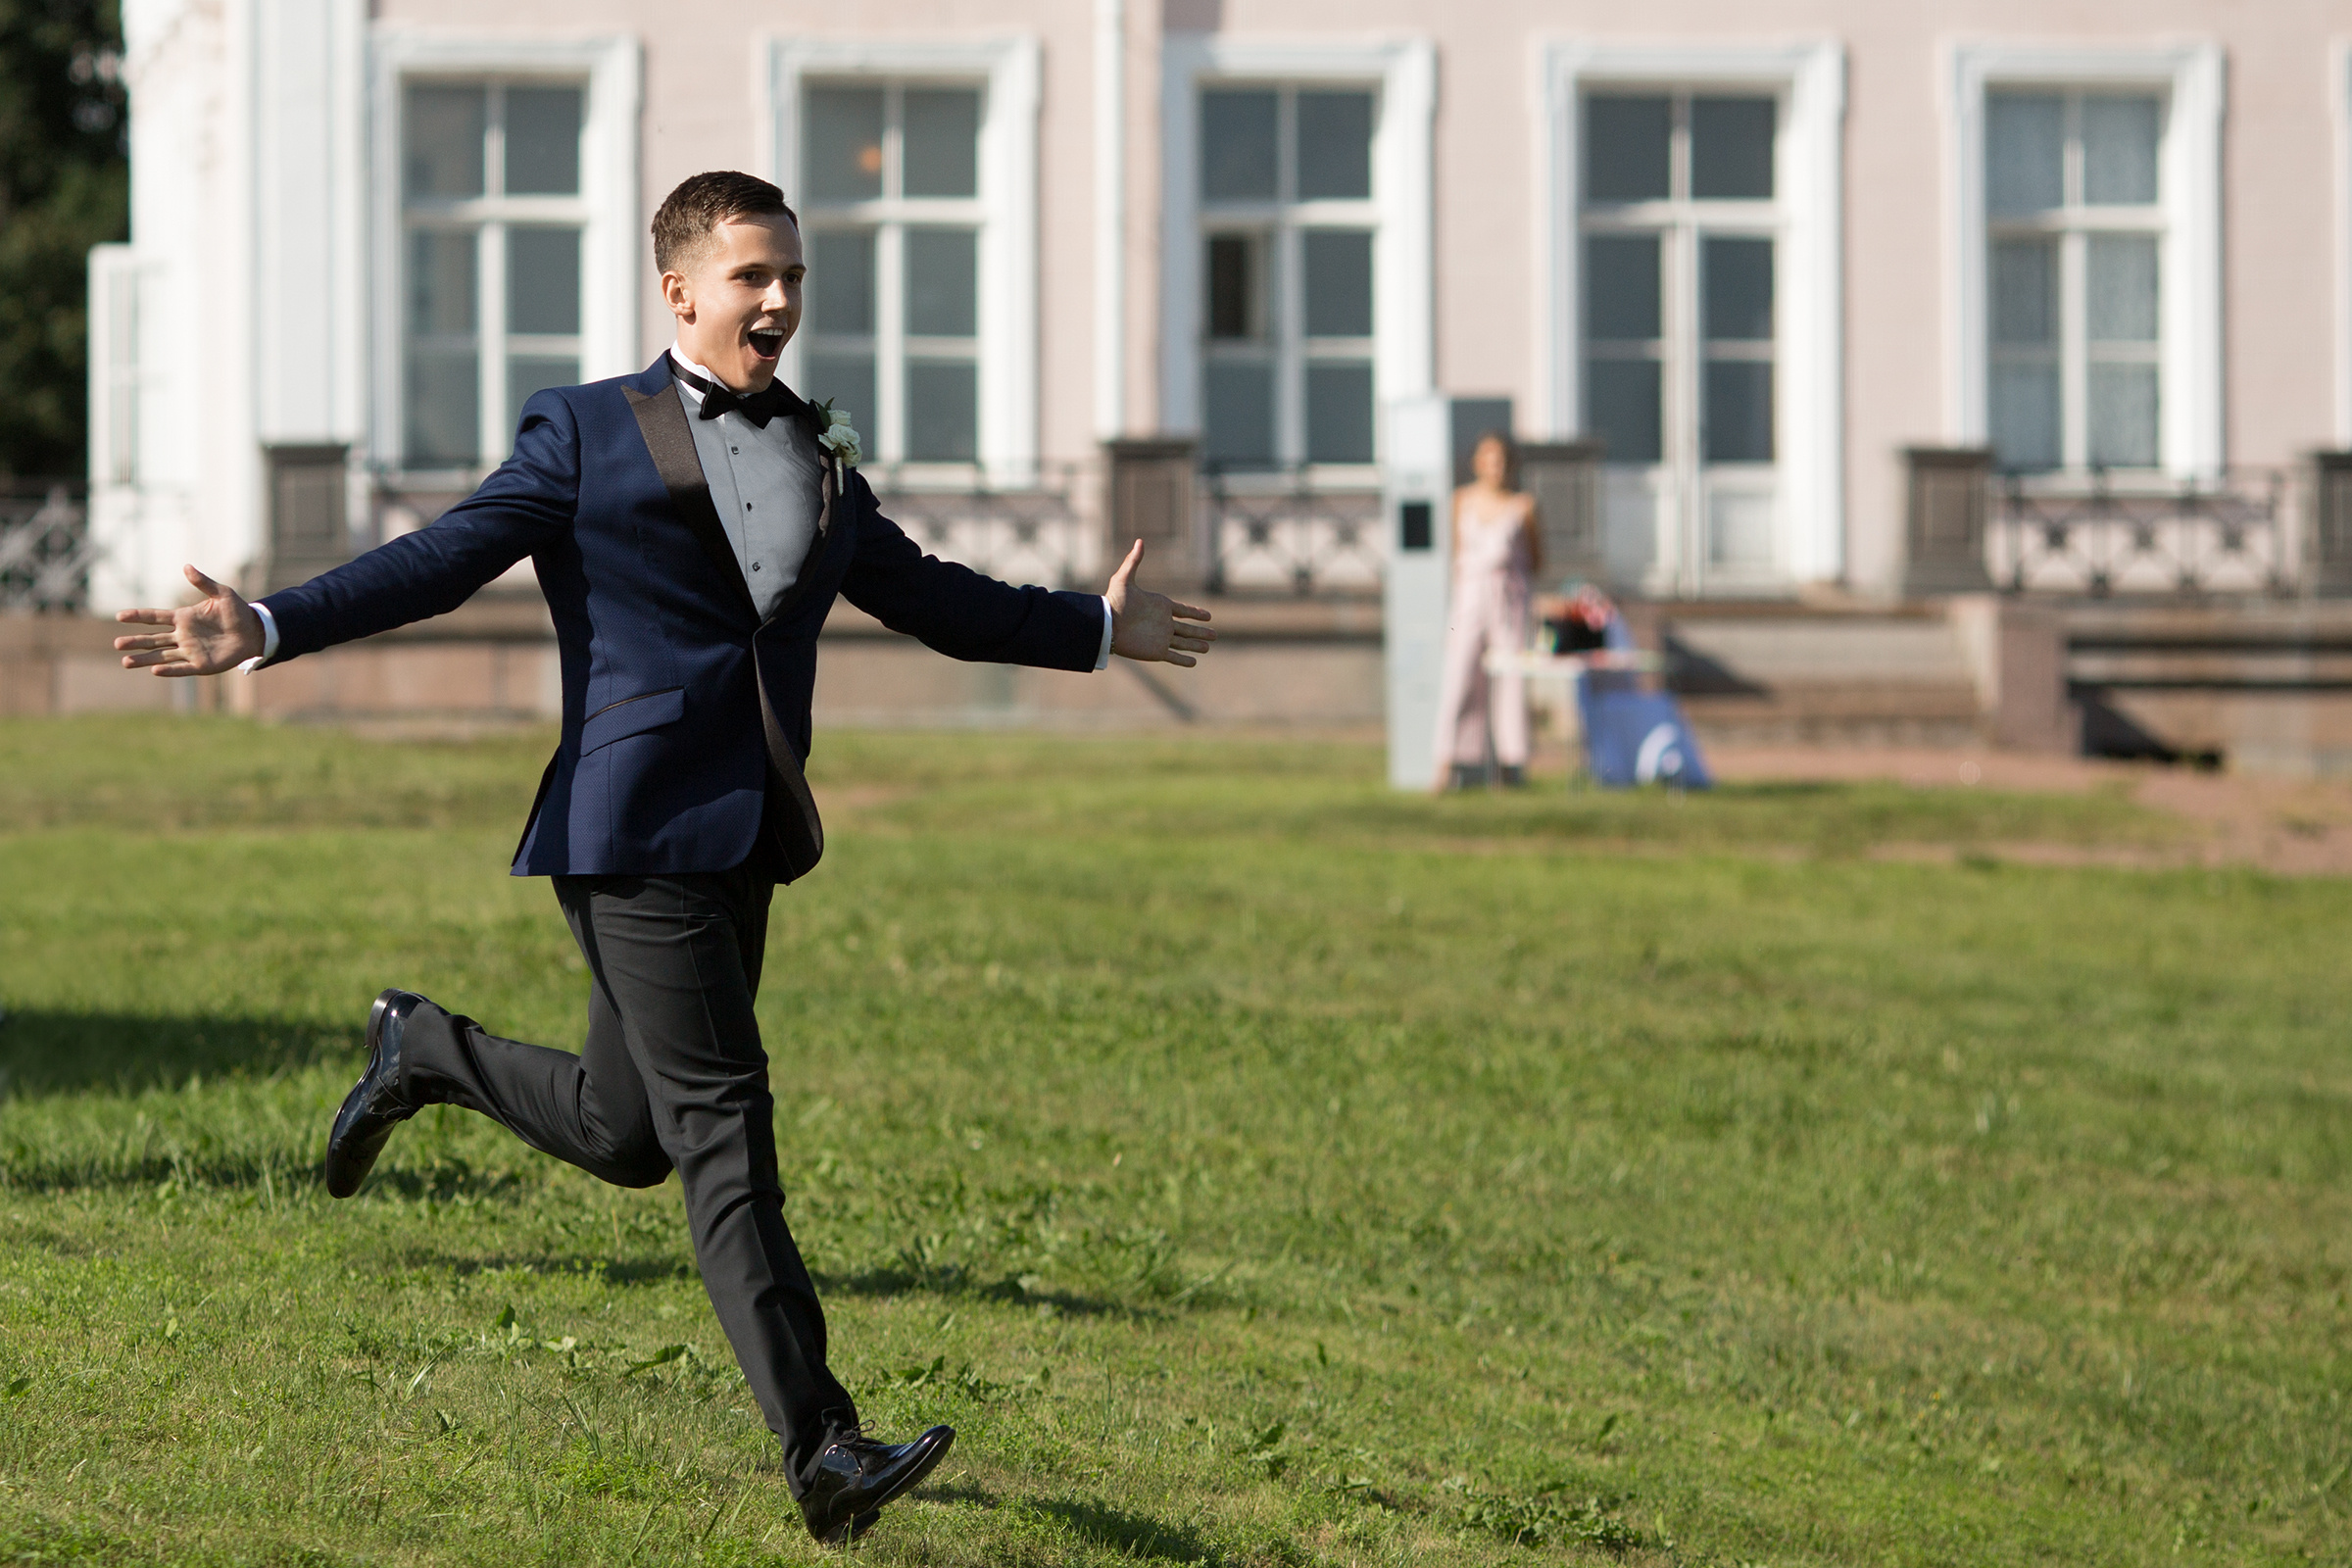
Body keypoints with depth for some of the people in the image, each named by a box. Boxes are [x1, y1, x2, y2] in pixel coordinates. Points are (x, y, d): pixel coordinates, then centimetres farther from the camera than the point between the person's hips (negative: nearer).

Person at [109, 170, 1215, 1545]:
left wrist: (1101, 631, 34)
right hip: (637, 827, -7)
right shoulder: (587, 434, -1)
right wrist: (267, 631, -17)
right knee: (724, 1133, -10)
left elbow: (926, 595, 28)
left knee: (626, 1133, 11)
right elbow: (446, 559, -6)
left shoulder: (819, 459, 17)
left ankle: (429, 1048, 38)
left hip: (748, 836, 7)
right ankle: (820, 1445, -12)